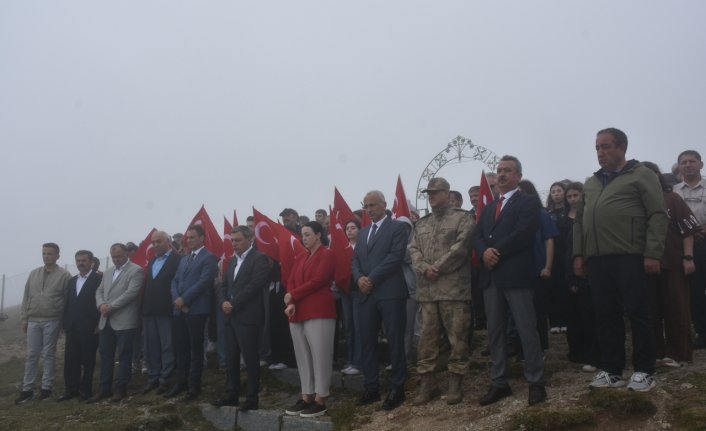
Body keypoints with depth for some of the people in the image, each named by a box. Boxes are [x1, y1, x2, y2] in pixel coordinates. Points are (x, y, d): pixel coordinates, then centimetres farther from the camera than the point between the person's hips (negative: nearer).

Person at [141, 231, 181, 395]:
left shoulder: (177, 260, -7)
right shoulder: (151, 261, 18)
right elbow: (147, 285, 16)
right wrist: (144, 307, 9)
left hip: (166, 311, -7)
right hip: (149, 311, 7)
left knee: (167, 346, 1)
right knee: (151, 346, 12)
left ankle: (165, 379, 8)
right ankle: (153, 378, 21)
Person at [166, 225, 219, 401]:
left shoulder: (209, 258, -4)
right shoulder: (184, 259, 21)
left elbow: (204, 282, -15)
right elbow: (175, 281, 14)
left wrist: (184, 299, -15)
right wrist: (176, 299, -5)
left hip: (196, 310, -7)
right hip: (179, 310, 7)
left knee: (196, 348, 1)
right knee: (180, 348, 11)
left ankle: (194, 385, 8)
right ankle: (181, 382, 21)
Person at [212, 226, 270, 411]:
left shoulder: (259, 258, -7)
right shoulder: (233, 260, 18)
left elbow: (255, 285, -17)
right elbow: (224, 285, 17)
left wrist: (233, 304, -14)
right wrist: (223, 302, -3)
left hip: (247, 317, -8)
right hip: (230, 317, 8)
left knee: (250, 359, -1)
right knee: (231, 359, 12)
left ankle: (252, 398, 8)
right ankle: (231, 395, 21)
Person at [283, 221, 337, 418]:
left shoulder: (327, 254, -2)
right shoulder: (300, 258, 19)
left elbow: (317, 281, -12)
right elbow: (291, 282, 12)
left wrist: (292, 296, -7)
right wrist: (291, 304, -7)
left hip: (319, 313, -7)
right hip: (298, 314, 7)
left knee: (320, 356, -4)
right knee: (303, 357, 9)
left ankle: (320, 401, 2)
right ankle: (306, 397, 16)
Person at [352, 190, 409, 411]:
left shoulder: (397, 227, 0)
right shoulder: (363, 232, 20)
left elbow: (395, 257, -11)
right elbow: (356, 260, 15)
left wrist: (372, 279, -13)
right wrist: (359, 278, -6)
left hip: (390, 293, -6)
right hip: (365, 294, 6)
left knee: (395, 341, 0)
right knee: (367, 342, 8)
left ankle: (397, 389, 9)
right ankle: (371, 387, 17)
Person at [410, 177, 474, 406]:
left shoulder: (462, 218, 2)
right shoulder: (422, 223, 20)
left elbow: (461, 246, -10)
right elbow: (414, 250, 10)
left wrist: (438, 268, -11)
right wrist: (424, 268, -9)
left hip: (455, 288, -5)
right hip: (427, 290, 5)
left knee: (457, 337, 0)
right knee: (426, 337, 7)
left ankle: (455, 383, 11)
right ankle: (425, 383, 15)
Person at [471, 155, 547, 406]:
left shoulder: (528, 202, 1)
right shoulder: (488, 208, 22)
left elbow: (522, 233, -14)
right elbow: (477, 236, 11)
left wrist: (498, 252, -13)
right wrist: (484, 252, -10)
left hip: (516, 274, -6)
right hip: (490, 276, 6)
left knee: (527, 330, -2)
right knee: (494, 331, 8)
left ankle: (536, 383, 7)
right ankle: (499, 383, 17)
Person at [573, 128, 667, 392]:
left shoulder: (641, 175, 3)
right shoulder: (590, 184, 20)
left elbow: (657, 215, -5)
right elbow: (579, 220, 21)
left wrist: (653, 253, -14)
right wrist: (578, 253, 11)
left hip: (630, 257, -5)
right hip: (597, 259, 5)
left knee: (637, 313, -1)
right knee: (606, 316, 7)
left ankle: (643, 371, 10)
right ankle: (610, 370, 15)